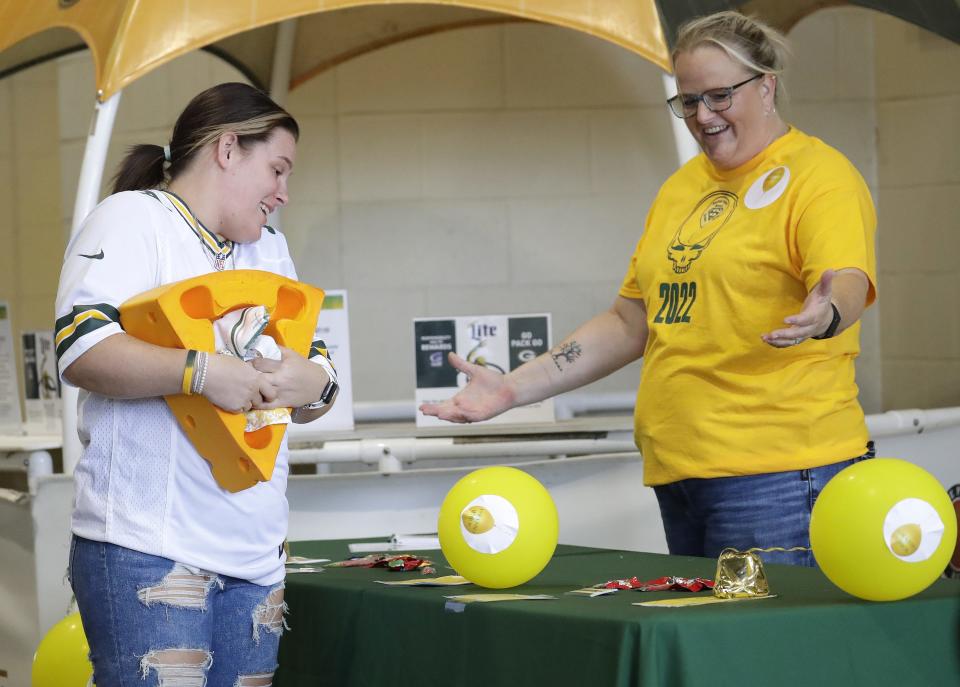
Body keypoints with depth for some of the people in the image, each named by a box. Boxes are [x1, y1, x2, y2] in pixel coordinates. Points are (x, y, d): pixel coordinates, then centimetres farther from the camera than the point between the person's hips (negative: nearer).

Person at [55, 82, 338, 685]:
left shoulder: (269, 248, 22)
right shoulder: (133, 218, -2)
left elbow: (311, 405, 20)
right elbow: (80, 349, -17)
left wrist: (313, 384, -4)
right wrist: (201, 371, -26)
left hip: (256, 556, 7)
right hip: (147, 550, -7)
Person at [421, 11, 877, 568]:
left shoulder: (818, 174, -2)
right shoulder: (682, 187, 21)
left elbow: (850, 282, -19)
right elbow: (629, 324, 23)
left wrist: (824, 316, -43)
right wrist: (514, 390, 15)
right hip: (679, 469, 7)